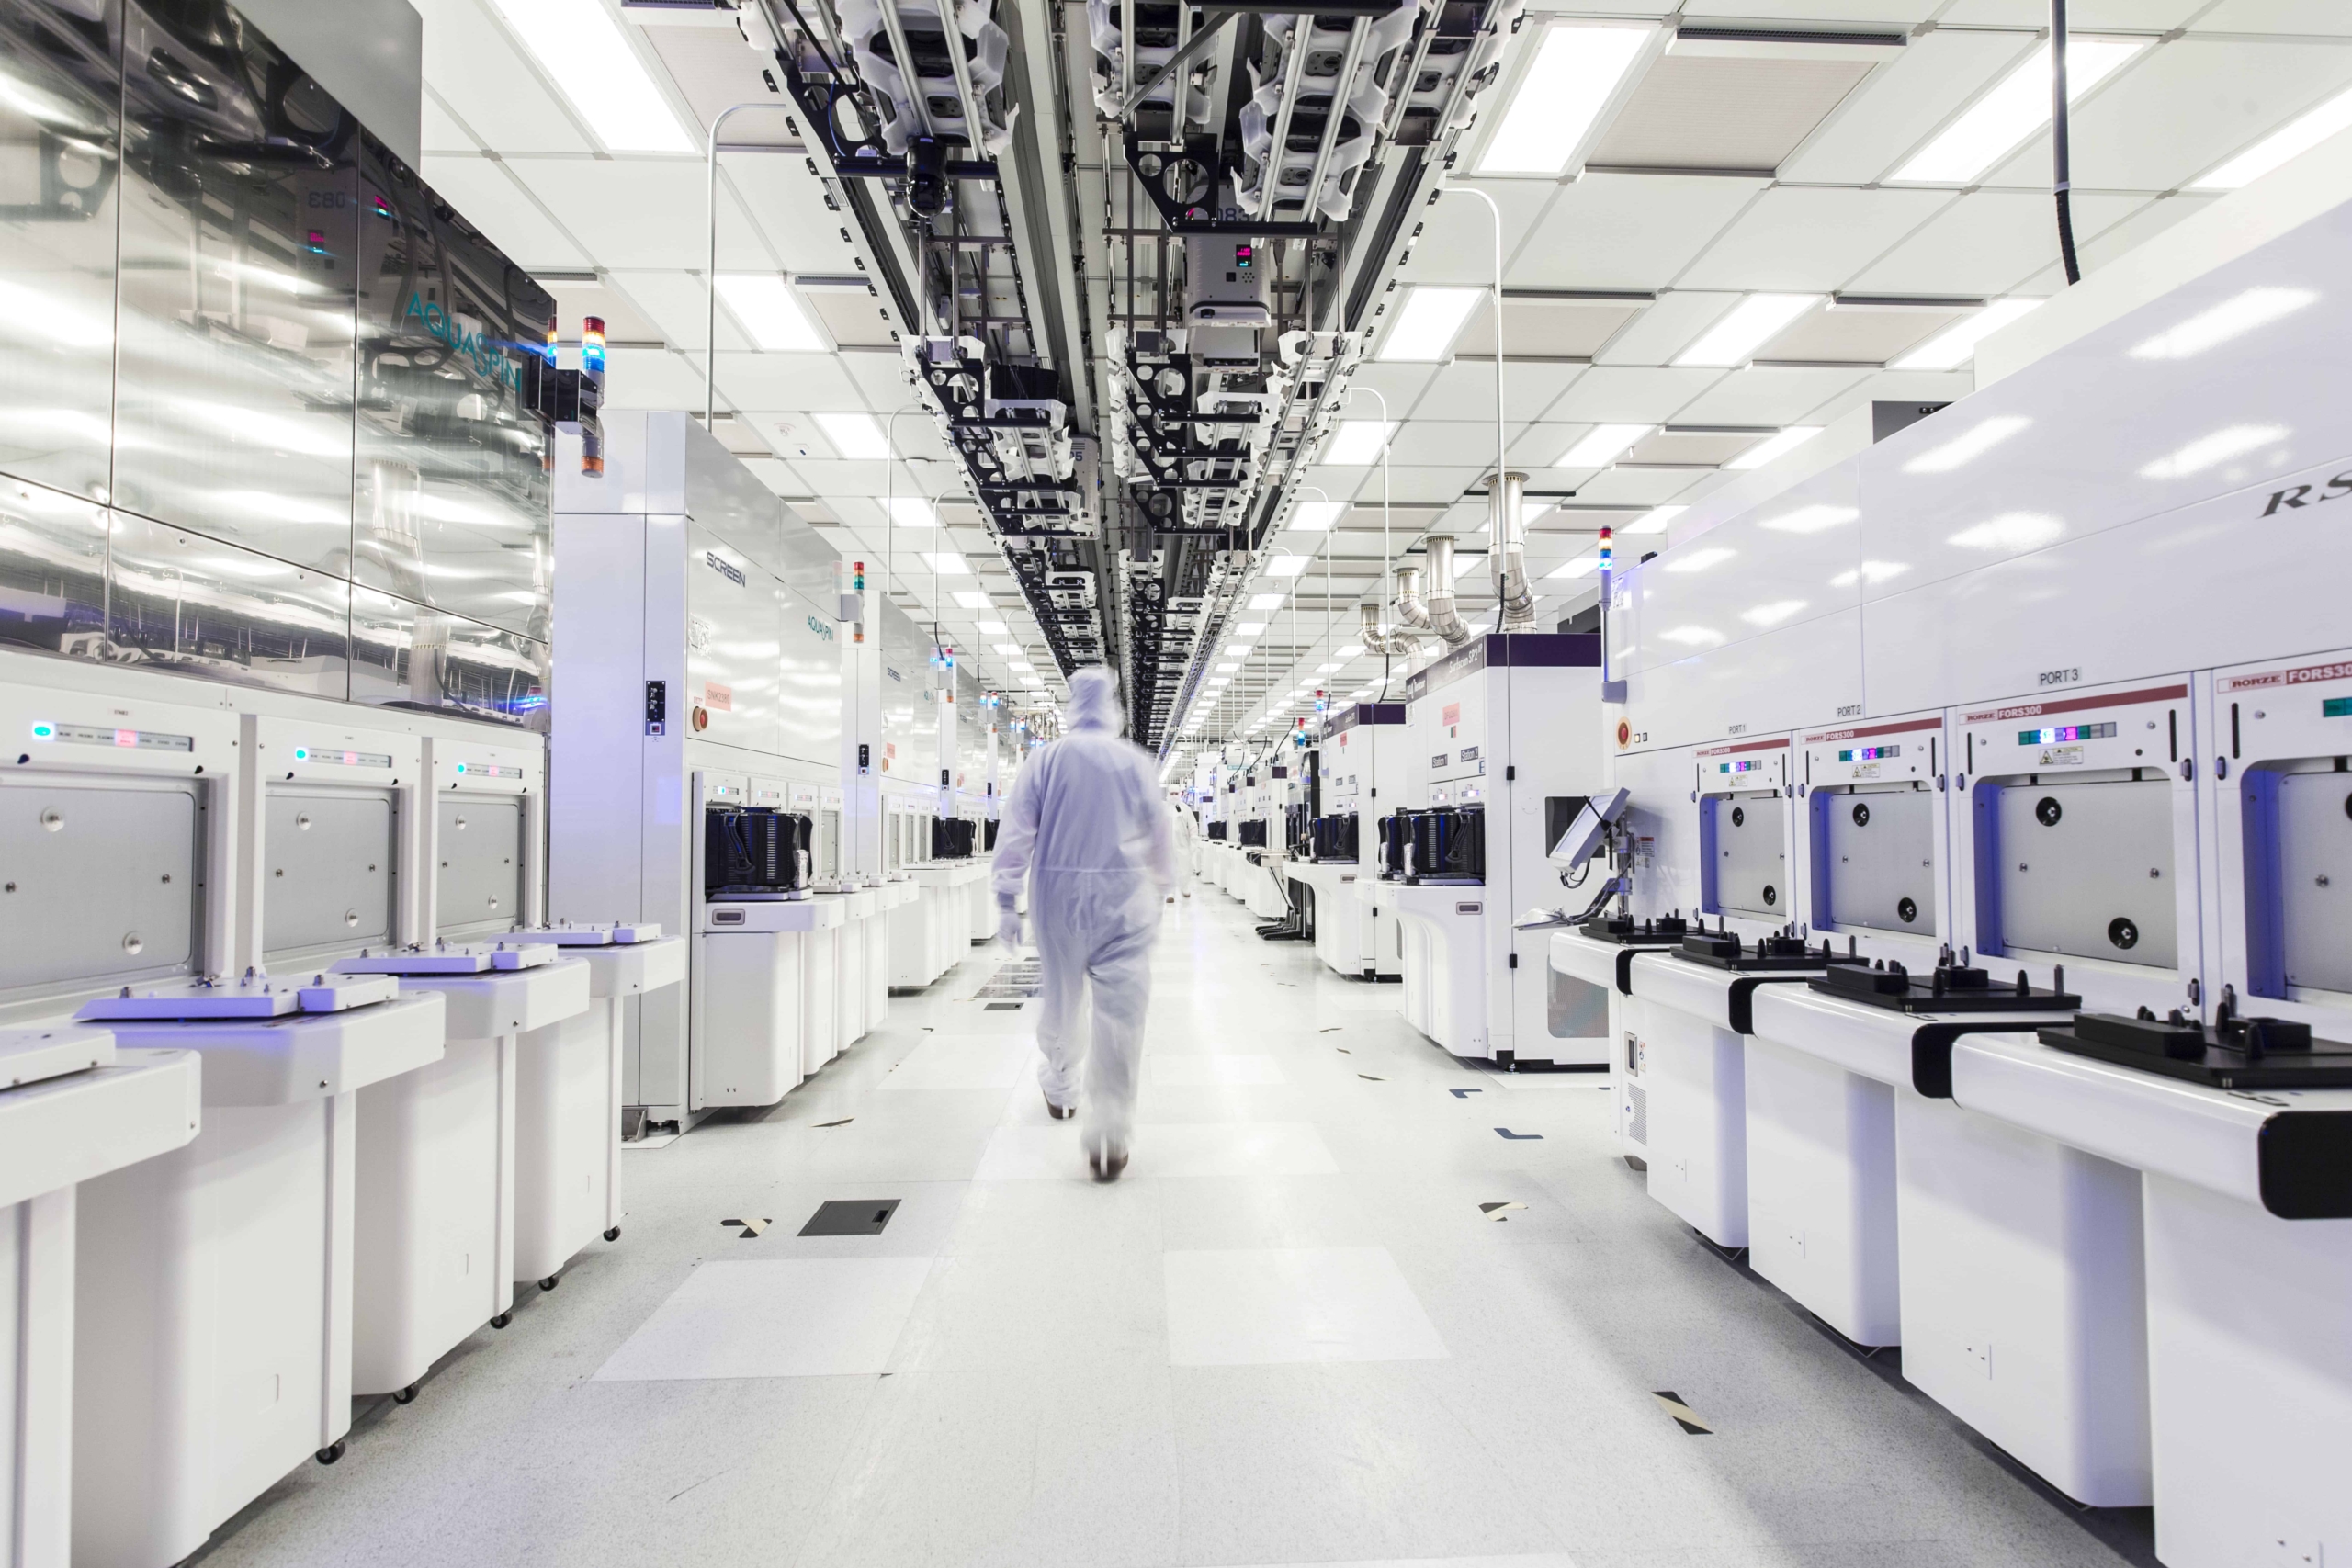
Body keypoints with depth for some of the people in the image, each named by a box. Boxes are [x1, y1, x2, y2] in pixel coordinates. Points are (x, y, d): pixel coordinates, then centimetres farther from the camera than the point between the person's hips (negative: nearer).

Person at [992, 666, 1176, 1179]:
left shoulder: (1045, 758, 1)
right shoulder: (1135, 761, 2)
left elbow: (1016, 833, -2)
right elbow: (1161, 835, 9)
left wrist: (1007, 901, 2)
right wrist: (1161, 888, 24)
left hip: (1059, 893, 2)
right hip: (1124, 896, -1)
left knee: (1059, 998, 20)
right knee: (1121, 1013, -2)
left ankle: (1060, 1088, 40)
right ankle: (1109, 1133, -4)